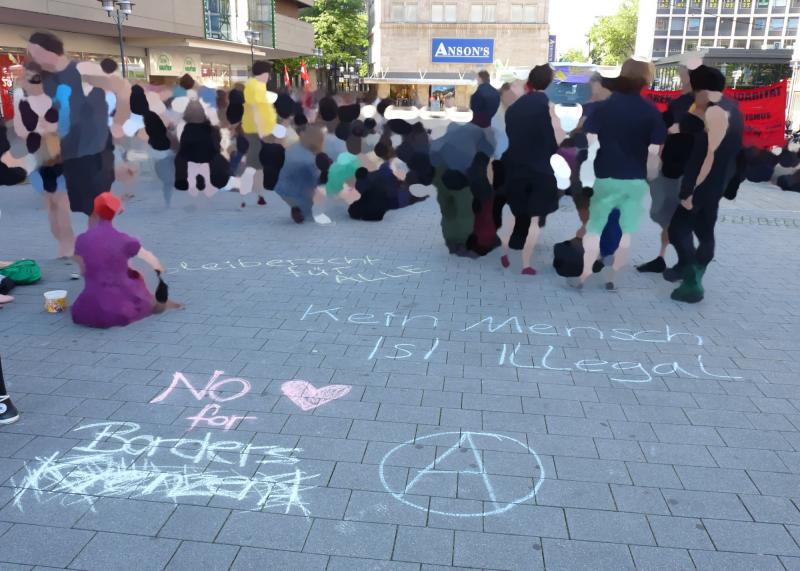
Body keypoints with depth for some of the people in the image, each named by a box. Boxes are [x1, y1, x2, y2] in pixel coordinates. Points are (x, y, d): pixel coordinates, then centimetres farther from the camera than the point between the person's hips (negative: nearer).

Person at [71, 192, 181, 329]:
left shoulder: (82, 240, -4)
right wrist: (160, 269, 32)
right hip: (122, 307, -2)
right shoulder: (124, 240, -10)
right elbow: (148, 257, 9)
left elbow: (83, 272, 9)